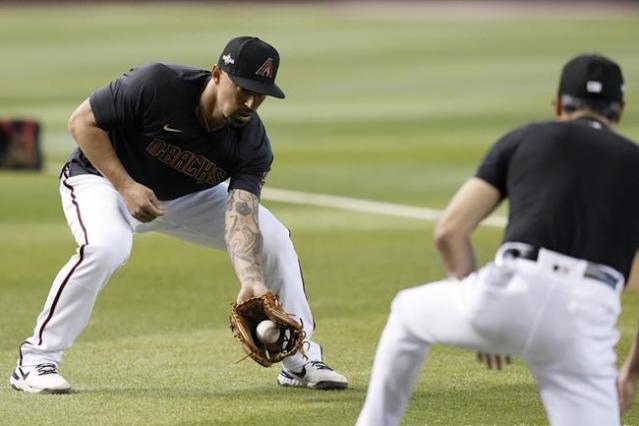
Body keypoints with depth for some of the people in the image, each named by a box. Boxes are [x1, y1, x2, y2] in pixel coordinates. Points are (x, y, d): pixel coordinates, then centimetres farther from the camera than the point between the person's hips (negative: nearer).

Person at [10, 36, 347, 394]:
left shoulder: (253, 144, -21)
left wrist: (251, 280, -47)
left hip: (188, 197, 5)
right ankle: (36, 359, -22)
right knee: (106, 246, -36)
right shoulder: (156, 86, -32)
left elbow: (239, 219, -29)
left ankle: (301, 361, 10)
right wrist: (126, 187, -30)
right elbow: (83, 122, -22)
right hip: (104, 179, -5)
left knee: (274, 239, -6)